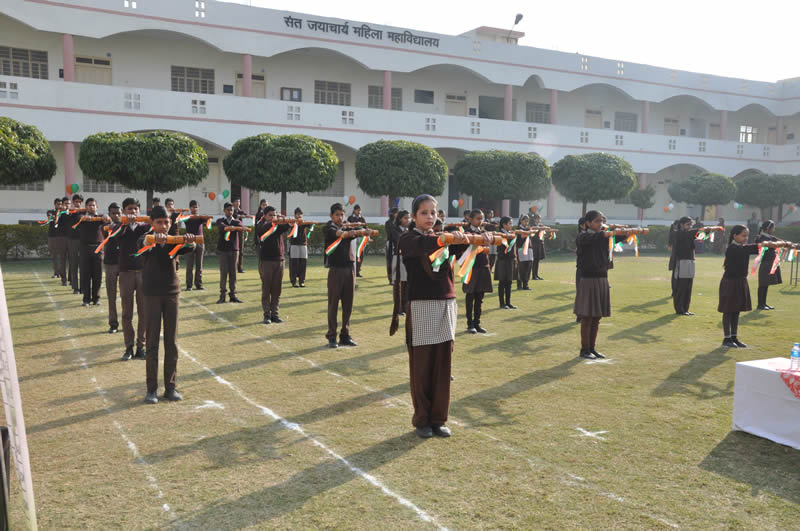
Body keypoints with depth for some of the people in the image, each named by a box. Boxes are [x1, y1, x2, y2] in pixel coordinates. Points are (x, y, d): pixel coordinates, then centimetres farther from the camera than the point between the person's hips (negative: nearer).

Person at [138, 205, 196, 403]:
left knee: (171, 341, 6)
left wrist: (190, 242, -42)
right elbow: (143, 245, -27)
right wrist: (153, 239, -50)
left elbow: (185, 248, -18)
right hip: (152, 294, -2)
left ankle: (170, 386, 13)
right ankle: (151, 388, 7)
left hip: (172, 293, 2)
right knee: (152, 341, 0)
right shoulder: (146, 240, -2)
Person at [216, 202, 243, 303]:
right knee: (223, 272, -4)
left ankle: (233, 295, 9)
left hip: (234, 249, 2)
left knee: (233, 272, 3)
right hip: (223, 250, -2)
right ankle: (222, 295, 2)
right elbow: (221, 226, -22)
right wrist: (227, 227, -45)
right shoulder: (220, 221, 2)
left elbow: (240, 227, -15)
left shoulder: (237, 222, 8)